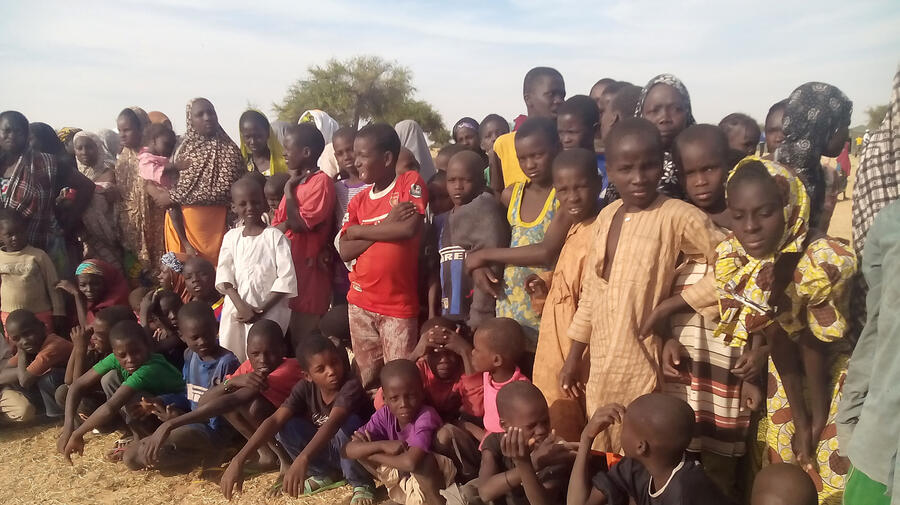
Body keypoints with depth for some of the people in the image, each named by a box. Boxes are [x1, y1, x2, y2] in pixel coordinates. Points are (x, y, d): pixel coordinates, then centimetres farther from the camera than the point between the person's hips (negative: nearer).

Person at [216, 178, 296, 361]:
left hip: (268, 311, -4)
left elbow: (286, 279, -9)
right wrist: (241, 305, -13)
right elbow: (224, 276, 2)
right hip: (235, 308, 4)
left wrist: (262, 310, -13)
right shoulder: (231, 236, 9)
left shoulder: (275, 236, -4)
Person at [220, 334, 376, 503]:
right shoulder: (306, 387, -12)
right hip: (323, 451, 5)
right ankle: (325, 475, 4)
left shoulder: (351, 386, -28)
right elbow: (275, 420, -23)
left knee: (350, 422, -36)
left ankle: (362, 484, -10)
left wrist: (302, 460, -60)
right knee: (284, 426, -17)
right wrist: (238, 460, -35)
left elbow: (333, 423, -46)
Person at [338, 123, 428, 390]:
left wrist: (360, 230, -5)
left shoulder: (411, 182, -4)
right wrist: (386, 227, -11)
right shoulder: (357, 202, 10)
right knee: (367, 378, 13)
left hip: (400, 305, -5)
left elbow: (410, 229, -18)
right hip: (360, 303, 5)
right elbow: (345, 252, 1)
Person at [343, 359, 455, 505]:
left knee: (422, 459, -37)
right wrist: (382, 445, -31)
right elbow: (348, 450, -14)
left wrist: (371, 453, -24)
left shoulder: (427, 416, -28)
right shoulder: (384, 415, -10)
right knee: (359, 450, -8)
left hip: (433, 478, -6)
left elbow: (411, 462, -42)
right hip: (401, 476, 6)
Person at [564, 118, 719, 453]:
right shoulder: (606, 217, 5)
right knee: (603, 458, 17)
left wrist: (670, 305, -17)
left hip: (644, 365, -6)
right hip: (601, 366, 6)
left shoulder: (677, 216, -13)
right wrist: (573, 357, 13)